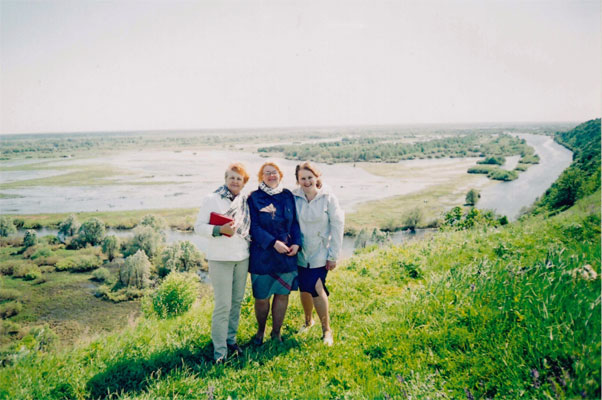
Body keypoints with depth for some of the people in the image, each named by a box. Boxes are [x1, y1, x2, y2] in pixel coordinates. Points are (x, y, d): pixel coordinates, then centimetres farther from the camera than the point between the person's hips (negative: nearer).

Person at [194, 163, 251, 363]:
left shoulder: (245, 202, 10)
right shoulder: (211, 199, -3)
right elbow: (199, 226, -8)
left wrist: (251, 245, 6)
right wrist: (220, 230, -22)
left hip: (242, 257, 5)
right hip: (220, 258, -5)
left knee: (237, 301, 12)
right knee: (223, 304, -6)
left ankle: (231, 339, 28)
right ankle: (220, 349, 6)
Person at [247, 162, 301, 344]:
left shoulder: (288, 196, 8)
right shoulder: (254, 198, -3)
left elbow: (295, 222, 10)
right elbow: (254, 226, -9)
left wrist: (296, 243, -6)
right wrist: (273, 243, -19)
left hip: (287, 254, 3)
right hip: (262, 255, -3)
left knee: (283, 294, 8)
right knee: (261, 297, 4)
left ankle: (276, 331, 27)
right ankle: (260, 330, 30)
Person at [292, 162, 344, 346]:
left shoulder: (328, 198, -8)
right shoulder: (294, 198, -5)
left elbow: (337, 227, -6)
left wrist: (333, 256, -6)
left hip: (320, 253, -2)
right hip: (300, 253, 2)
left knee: (316, 289, -12)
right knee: (304, 289, 12)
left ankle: (326, 329, 7)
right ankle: (308, 321, 38)